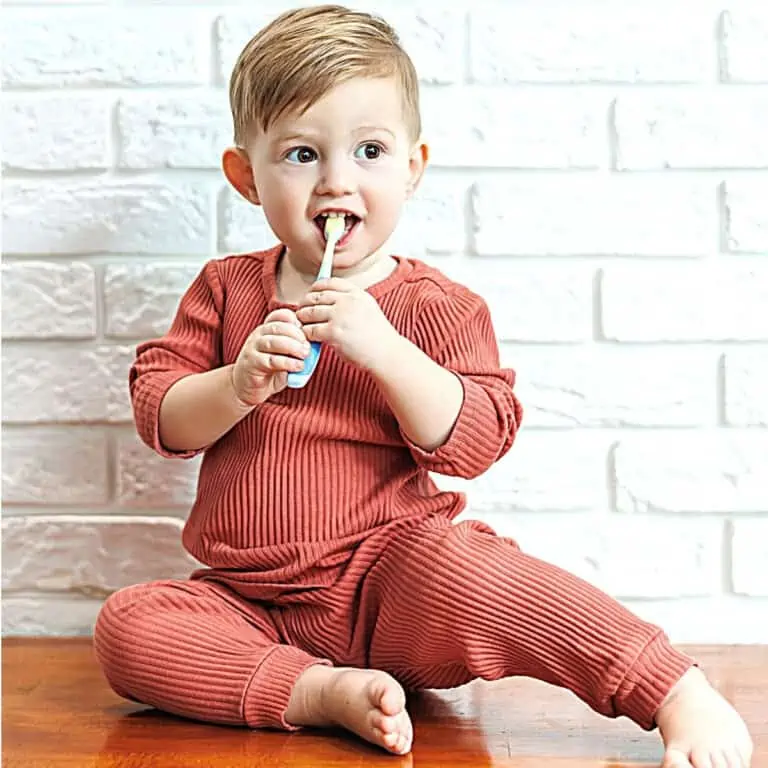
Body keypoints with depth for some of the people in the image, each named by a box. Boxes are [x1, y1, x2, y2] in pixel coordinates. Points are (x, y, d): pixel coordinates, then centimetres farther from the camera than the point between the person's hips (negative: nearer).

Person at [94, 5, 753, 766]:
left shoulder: (439, 308, -1)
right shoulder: (225, 290, 7)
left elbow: (474, 443, -12)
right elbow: (158, 418, 2)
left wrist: (382, 348, -25)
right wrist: (241, 384, -20)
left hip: (387, 588, -3)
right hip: (249, 602, 4)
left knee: (467, 571, -35)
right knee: (126, 623, -20)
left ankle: (684, 697, -27)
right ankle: (321, 690, -28)